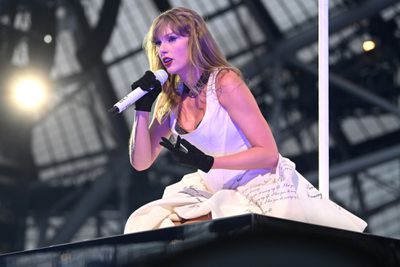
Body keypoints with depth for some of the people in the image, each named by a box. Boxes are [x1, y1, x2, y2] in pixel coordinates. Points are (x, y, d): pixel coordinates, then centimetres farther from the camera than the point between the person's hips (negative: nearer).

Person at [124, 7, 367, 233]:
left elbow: (269, 154, -18)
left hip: (266, 189, -6)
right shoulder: (170, 100, 3)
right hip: (221, 193, 6)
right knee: (149, 223, -8)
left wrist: (206, 162, -25)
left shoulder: (225, 82, -15)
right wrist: (142, 110, -8)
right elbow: (141, 162, 4)